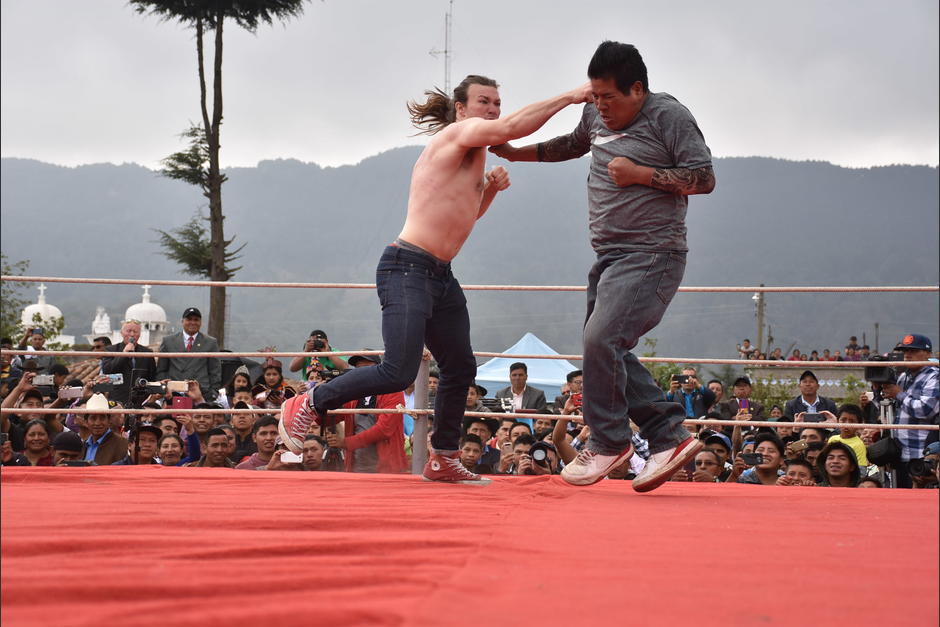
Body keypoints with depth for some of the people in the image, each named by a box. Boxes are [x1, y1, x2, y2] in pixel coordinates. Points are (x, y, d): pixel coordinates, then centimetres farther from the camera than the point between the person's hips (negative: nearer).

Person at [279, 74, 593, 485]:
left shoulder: (473, 154, 20)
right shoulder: (457, 134, -8)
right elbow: (510, 128, -26)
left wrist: (491, 188, 15)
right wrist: (570, 97, -21)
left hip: (440, 277, 11)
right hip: (406, 269, -11)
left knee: (460, 370, 15)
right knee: (399, 372, -18)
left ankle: (443, 460, 28)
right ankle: (305, 407, -4)